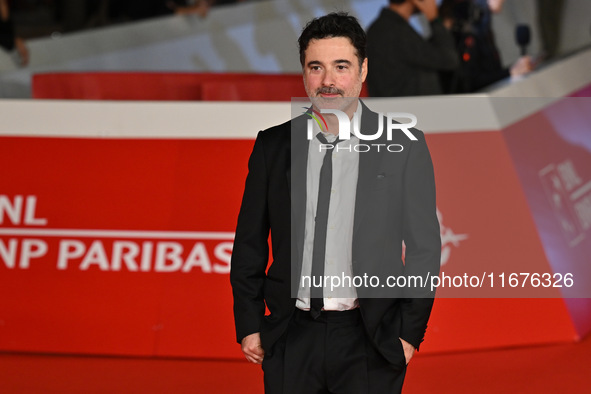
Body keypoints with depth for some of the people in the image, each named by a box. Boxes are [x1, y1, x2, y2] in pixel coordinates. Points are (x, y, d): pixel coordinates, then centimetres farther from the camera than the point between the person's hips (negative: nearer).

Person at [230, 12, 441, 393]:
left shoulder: (403, 146, 0)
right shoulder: (273, 145, 5)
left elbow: (424, 247, 1)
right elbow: (250, 243, 10)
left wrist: (409, 332, -3)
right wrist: (249, 326, 5)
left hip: (368, 344, -2)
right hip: (291, 341, 2)